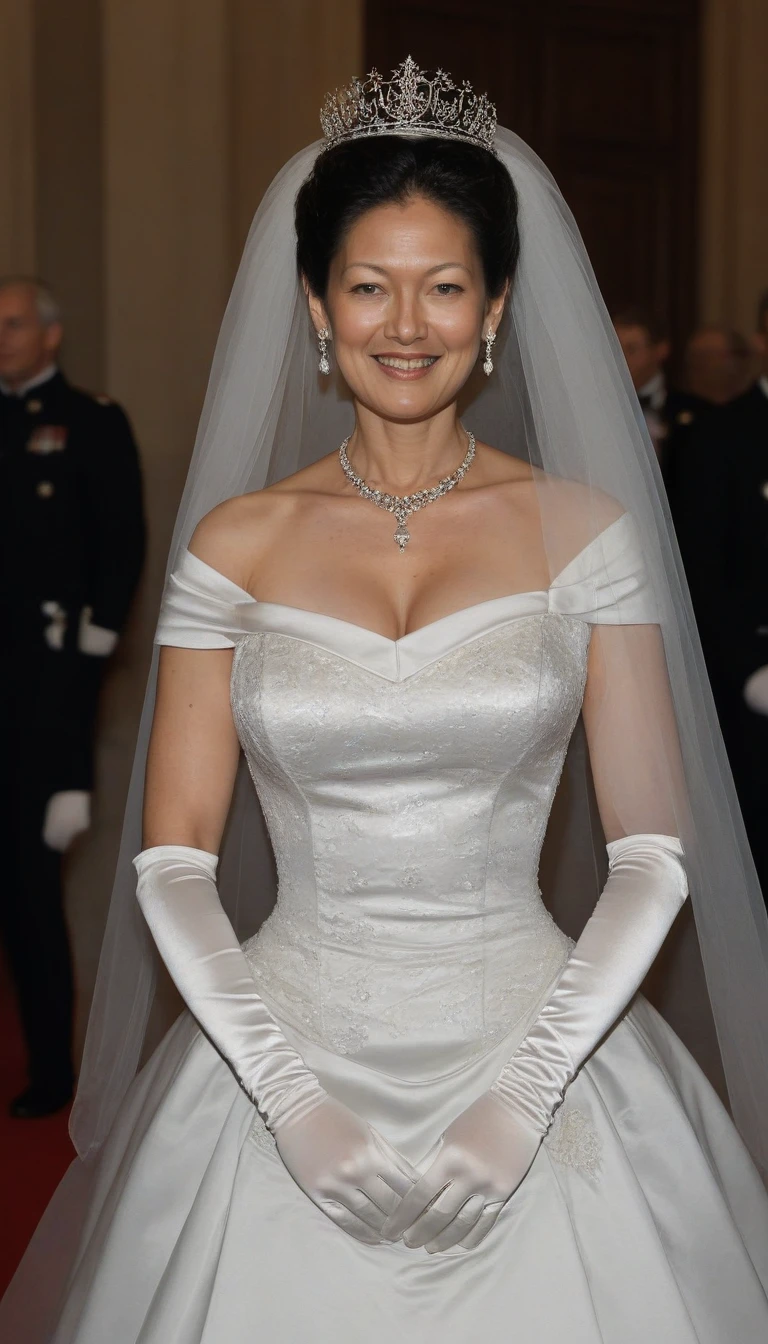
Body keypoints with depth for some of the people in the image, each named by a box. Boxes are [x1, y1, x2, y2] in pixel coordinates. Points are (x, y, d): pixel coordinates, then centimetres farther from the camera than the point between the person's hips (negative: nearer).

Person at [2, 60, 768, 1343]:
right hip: (285, 1051, 1)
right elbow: (173, 859, -1)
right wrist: (290, 1095, -12)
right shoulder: (235, 542, 1)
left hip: (535, 1040, 0)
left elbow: (653, 853, -4)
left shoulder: (585, 529, -1)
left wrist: (525, 1094, -13)